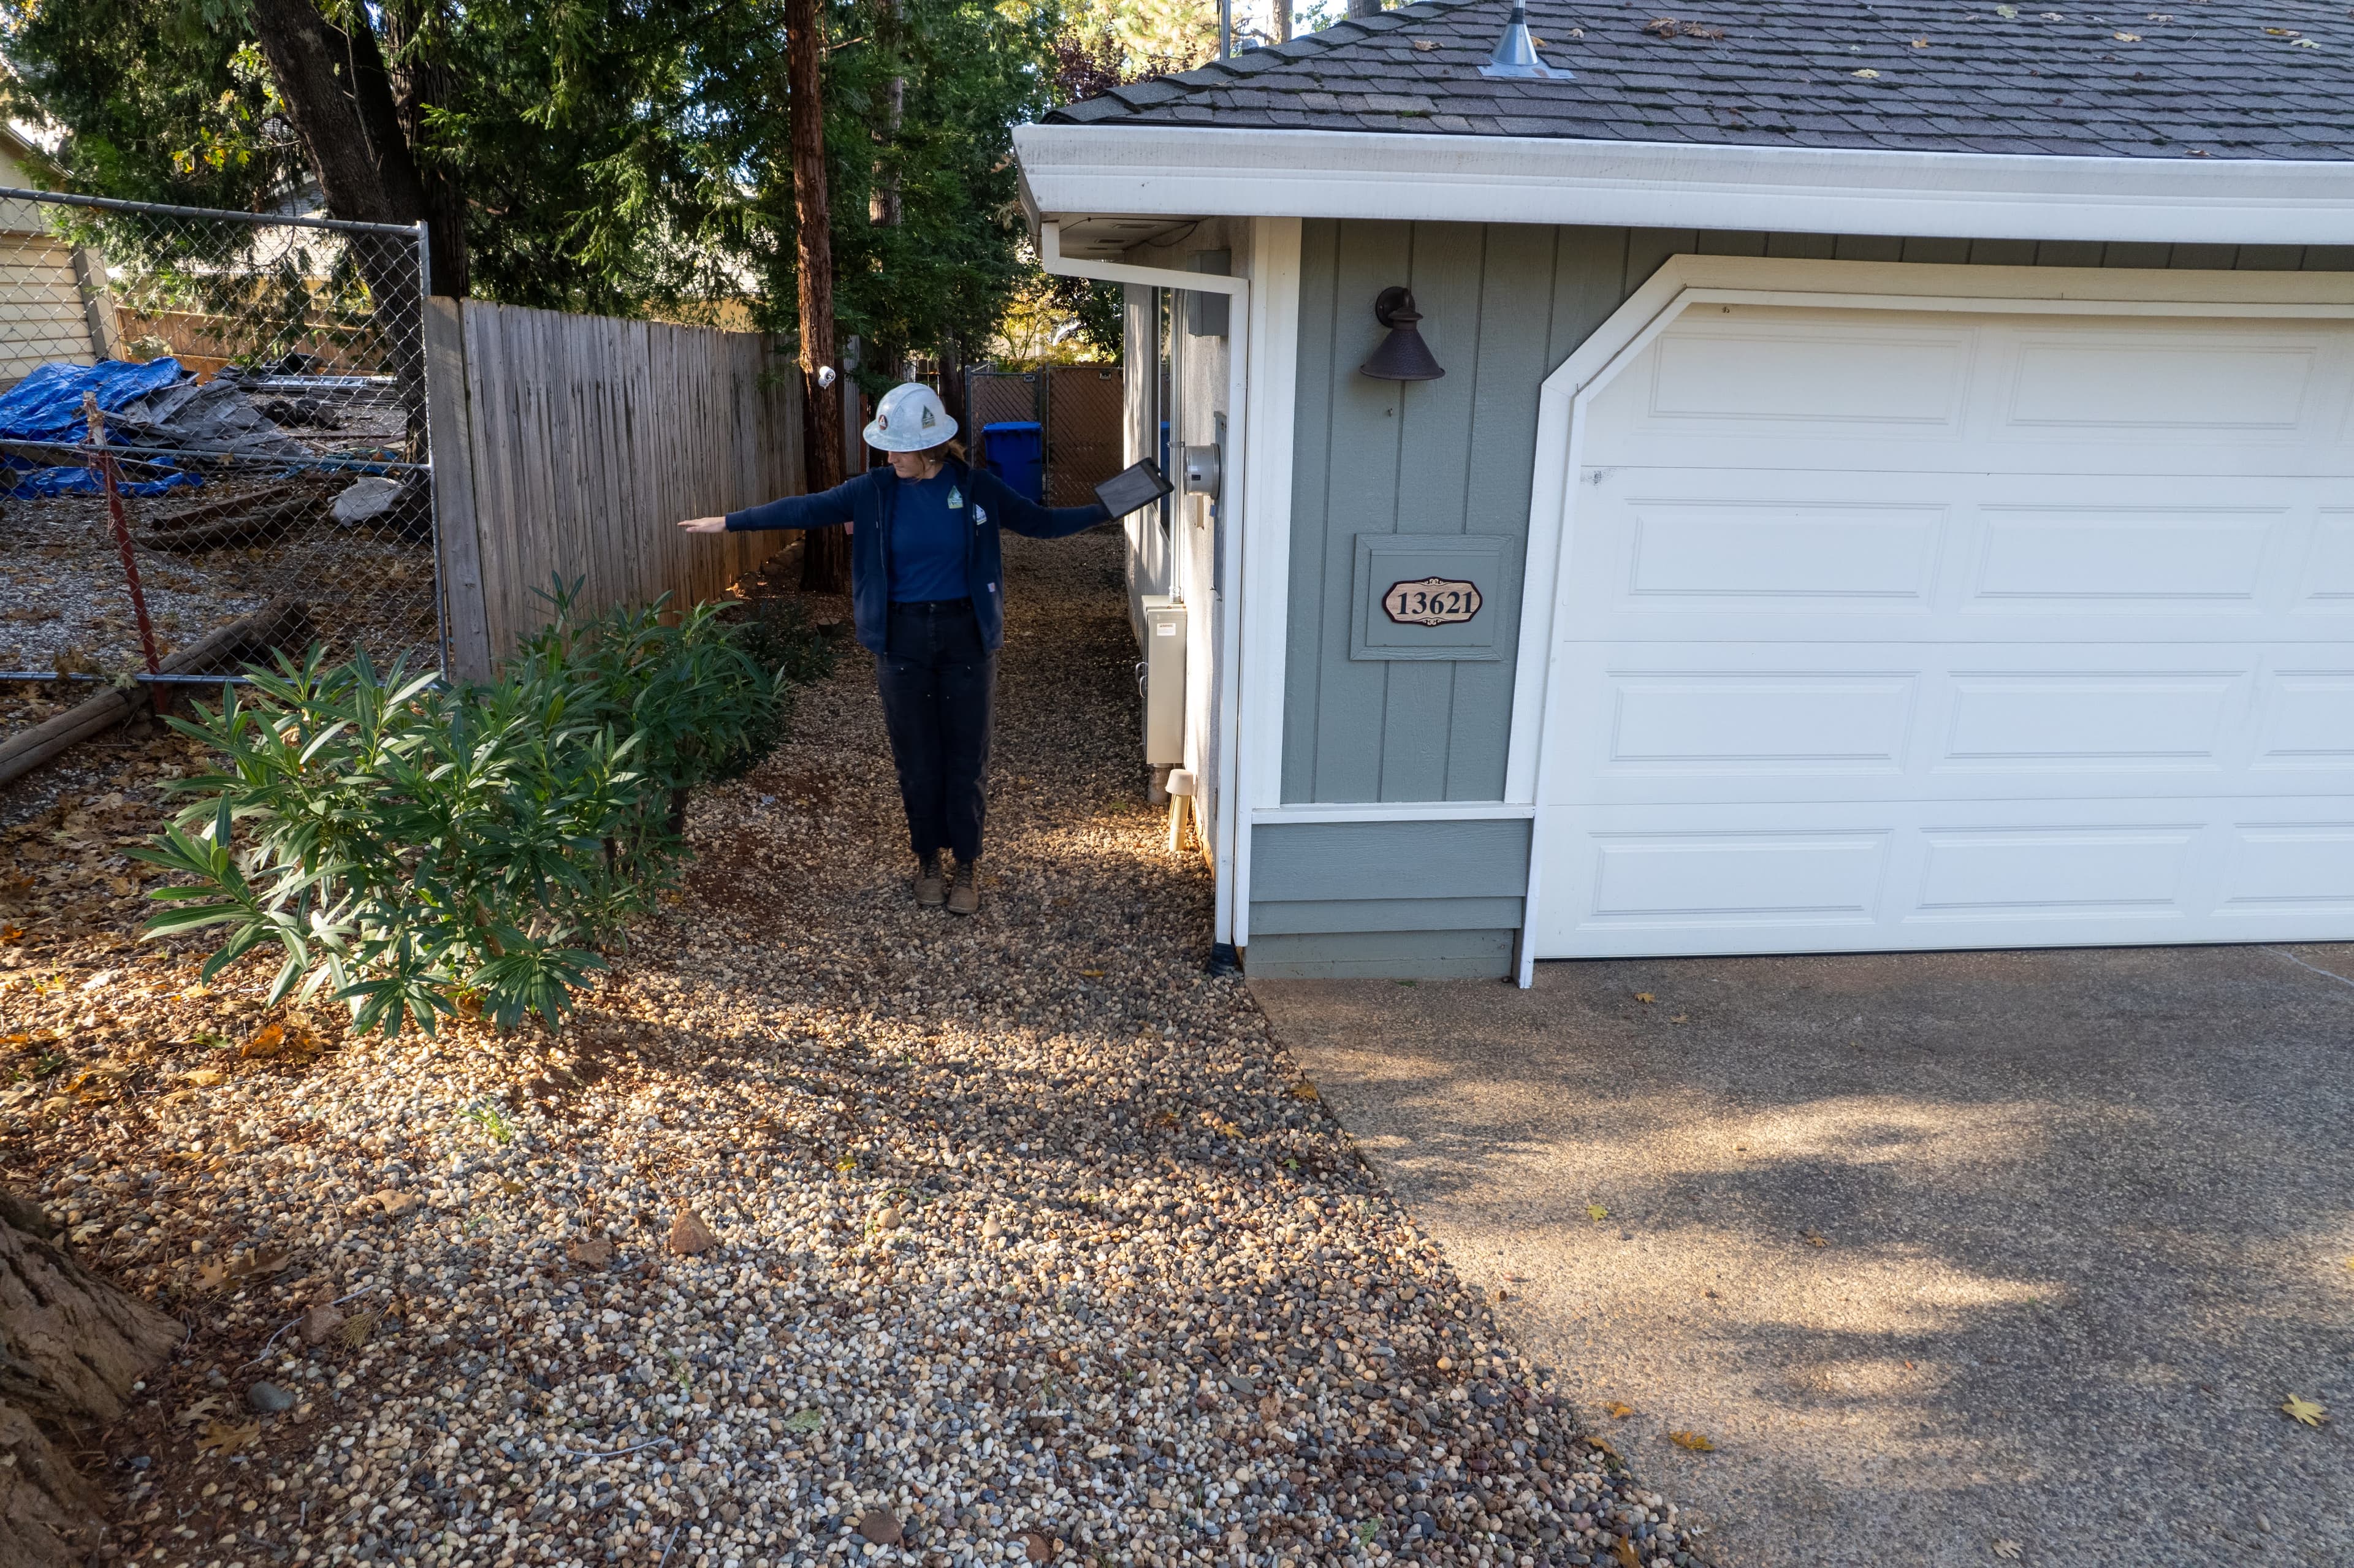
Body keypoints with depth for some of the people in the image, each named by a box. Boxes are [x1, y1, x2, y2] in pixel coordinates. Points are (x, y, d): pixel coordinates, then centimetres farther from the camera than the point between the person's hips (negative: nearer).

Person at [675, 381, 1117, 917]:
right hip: (903, 639, 1)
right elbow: (805, 509, 0)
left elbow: (1041, 521, 2)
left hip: (965, 636, -1)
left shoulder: (974, 486, -4)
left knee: (967, 755, 5)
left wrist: (1107, 509, -6)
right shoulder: (876, 491, -3)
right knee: (917, 757, 9)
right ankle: (928, 861, 27)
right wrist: (728, 522, 1)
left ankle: (967, 866, 21)